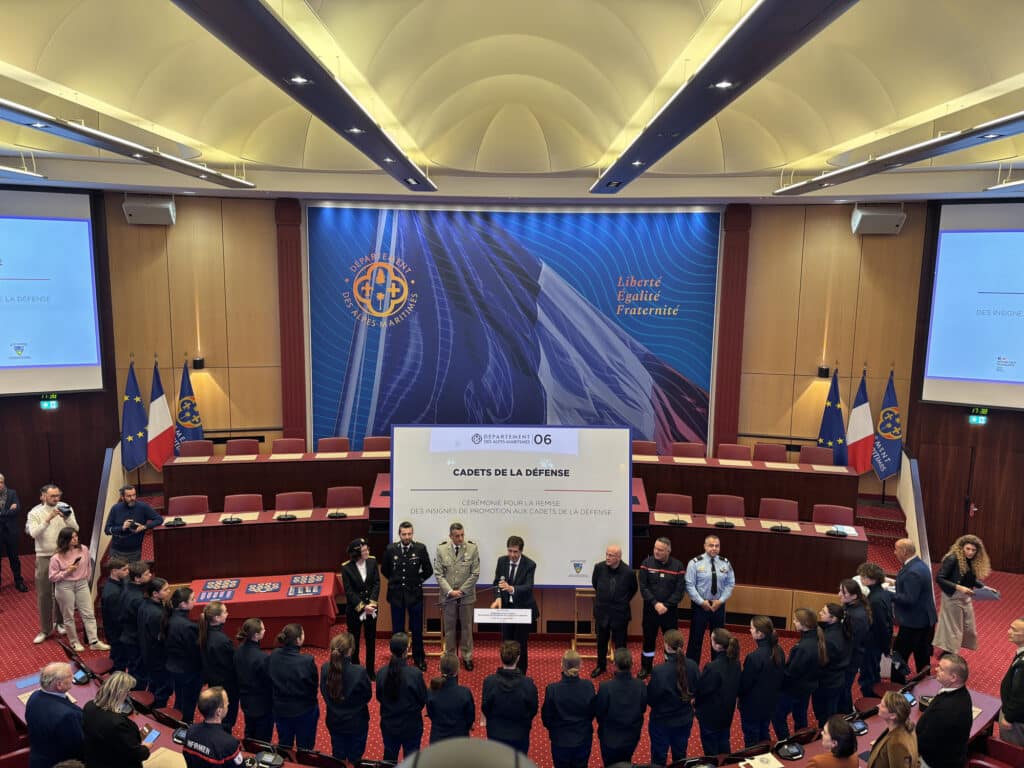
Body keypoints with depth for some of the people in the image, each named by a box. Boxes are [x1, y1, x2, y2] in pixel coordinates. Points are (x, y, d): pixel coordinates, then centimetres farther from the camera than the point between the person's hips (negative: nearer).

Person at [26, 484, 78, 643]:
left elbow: (75, 529, -9)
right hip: (44, 557, -1)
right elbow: (34, 533, -17)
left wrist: (67, 519, -27)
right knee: (43, 594, 3)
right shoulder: (35, 512, -4)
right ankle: (45, 629, 14)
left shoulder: (66, 508, -3)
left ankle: (60, 621, 30)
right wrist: (48, 519, -28)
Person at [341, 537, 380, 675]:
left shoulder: (372, 561, -8)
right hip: (354, 609, -3)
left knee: (371, 639, 12)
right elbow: (349, 591, -14)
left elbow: (377, 583, -6)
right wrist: (362, 607, -19)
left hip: (371, 607, 3)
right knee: (354, 640, 10)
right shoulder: (346, 567, -15)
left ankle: (370, 670, 27)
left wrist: (371, 603, -15)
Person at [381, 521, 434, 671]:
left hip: (414, 594, -1)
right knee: (397, 629, 10)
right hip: (396, 594, 1)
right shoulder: (391, 549, -5)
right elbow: (384, 569, 12)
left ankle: (419, 659, 24)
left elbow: (428, 571, 2)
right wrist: (395, 581, 11)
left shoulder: (420, 548, -9)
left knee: (417, 629, 8)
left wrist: (417, 580, 5)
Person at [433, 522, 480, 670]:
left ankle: (467, 657, 22)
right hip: (447, 596, 0)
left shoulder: (472, 548, -5)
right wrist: (450, 591, -13)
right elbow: (438, 574, -4)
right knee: (449, 628, 10)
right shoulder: (441, 549, -4)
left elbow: (475, 574, -5)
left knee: (467, 627, 9)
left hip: (466, 596, 0)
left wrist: (461, 591, -10)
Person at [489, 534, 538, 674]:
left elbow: (528, 587, -27)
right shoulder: (501, 561, -3)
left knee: (521, 644, 1)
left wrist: (511, 588, -46)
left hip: (523, 609, -4)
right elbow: (497, 582, 3)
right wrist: (498, 597, -17)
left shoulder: (529, 564, -16)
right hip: (506, 607, 4)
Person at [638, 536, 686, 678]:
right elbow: (643, 587, -8)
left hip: (670, 610, 0)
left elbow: (680, 590, -9)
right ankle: (645, 668, 27)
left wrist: (667, 606, -16)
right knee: (648, 639, 11)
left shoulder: (678, 566, -6)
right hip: (650, 609, 1)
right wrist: (655, 603, -17)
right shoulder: (647, 563, -6)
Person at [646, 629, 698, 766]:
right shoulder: (692, 666, -16)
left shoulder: (659, 671, -31)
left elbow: (650, 699, -18)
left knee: (659, 759, 18)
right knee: (680, 756, 26)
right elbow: (696, 690, 0)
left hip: (662, 721, -4)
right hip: (685, 719, 4)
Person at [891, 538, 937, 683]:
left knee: (899, 654, 1)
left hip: (914, 622, -10)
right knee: (922, 656, 20)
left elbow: (909, 599, -28)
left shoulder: (912, 572, -26)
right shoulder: (920, 564, 6)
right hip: (925, 619, 10)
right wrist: (897, 584, 8)